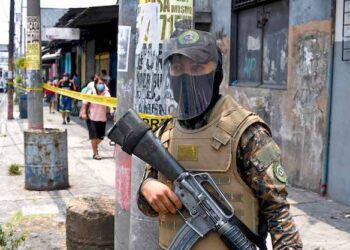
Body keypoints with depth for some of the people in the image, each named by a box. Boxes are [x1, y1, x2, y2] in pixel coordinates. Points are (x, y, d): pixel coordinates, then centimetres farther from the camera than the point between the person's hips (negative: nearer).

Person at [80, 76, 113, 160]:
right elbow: (85, 103, -4)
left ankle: (95, 145, 42)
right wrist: (83, 113, -10)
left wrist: (111, 109, -40)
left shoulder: (106, 92, -6)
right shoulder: (91, 92, -9)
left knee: (101, 136, 9)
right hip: (92, 117, -3)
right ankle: (95, 153, 11)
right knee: (94, 136, -2)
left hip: (102, 117, 3)